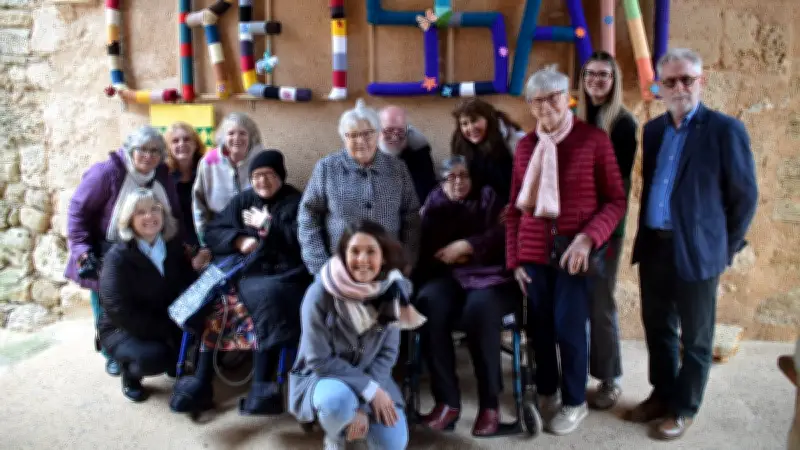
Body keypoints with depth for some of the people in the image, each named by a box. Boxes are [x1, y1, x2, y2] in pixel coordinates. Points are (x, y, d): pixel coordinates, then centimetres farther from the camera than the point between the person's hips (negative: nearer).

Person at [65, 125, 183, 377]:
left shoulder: (162, 176, -3)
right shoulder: (108, 171, -19)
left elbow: (174, 215, 7)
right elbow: (78, 210, -17)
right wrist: (82, 250, -23)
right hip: (107, 255, -4)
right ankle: (112, 355, 29)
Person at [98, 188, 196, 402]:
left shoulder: (173, 245, -1)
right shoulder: (118, 256, -18)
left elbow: (187, 284, -3)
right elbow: (117, 309, -24)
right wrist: (164, 330, -25)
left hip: (168, 320, 5)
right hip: (123, 328, -5)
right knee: (153, 357, -32)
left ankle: (176, 362, 15)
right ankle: (130, 373, 5)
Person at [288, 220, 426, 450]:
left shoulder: (391, 289, -13)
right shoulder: (320, 293, -23)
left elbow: (387, 353, -8)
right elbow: (320, 360, -20)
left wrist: (363, 406, -19)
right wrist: (370, 391, -23)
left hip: (370, 378, 3)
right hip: (322, 377, -3)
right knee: (338, 399, -37)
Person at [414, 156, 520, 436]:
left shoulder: (488, 197, 18)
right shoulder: (434, 202, 23)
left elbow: (502, 235, 1)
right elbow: (425, 243, 7)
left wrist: (465, 246, -8)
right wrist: (451, 254, -10)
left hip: (489, 274, -2)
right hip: (448, 276, 2)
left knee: (480, 307, -36)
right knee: (429, 303, -32)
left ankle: (490, 404, -24)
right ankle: (447, 401, -28)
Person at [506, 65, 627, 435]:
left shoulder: (594, 139, -6)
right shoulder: (525, 145, 6)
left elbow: (616, 200, -5)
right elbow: (515, 207, 10)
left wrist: (588, 239, -19)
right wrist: (513, 257, 6)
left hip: (574, 252, -3)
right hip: (533, 252, 4)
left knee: (569, 328, 3)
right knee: (539, 327, 11)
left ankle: (574, 402, 25)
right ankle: (546, 392, 34)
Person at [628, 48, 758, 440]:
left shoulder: (725, 129, -9)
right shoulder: (653, 129, 9)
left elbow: (745, 195, -5)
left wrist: (727, 247, -1)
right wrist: (645, 234, 14)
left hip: (697, 251, -5)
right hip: (653, 246, 6)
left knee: (695, 337, 10)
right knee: (658, 328, 17)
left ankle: (684, 408, 25)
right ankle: (662, 394, 35)